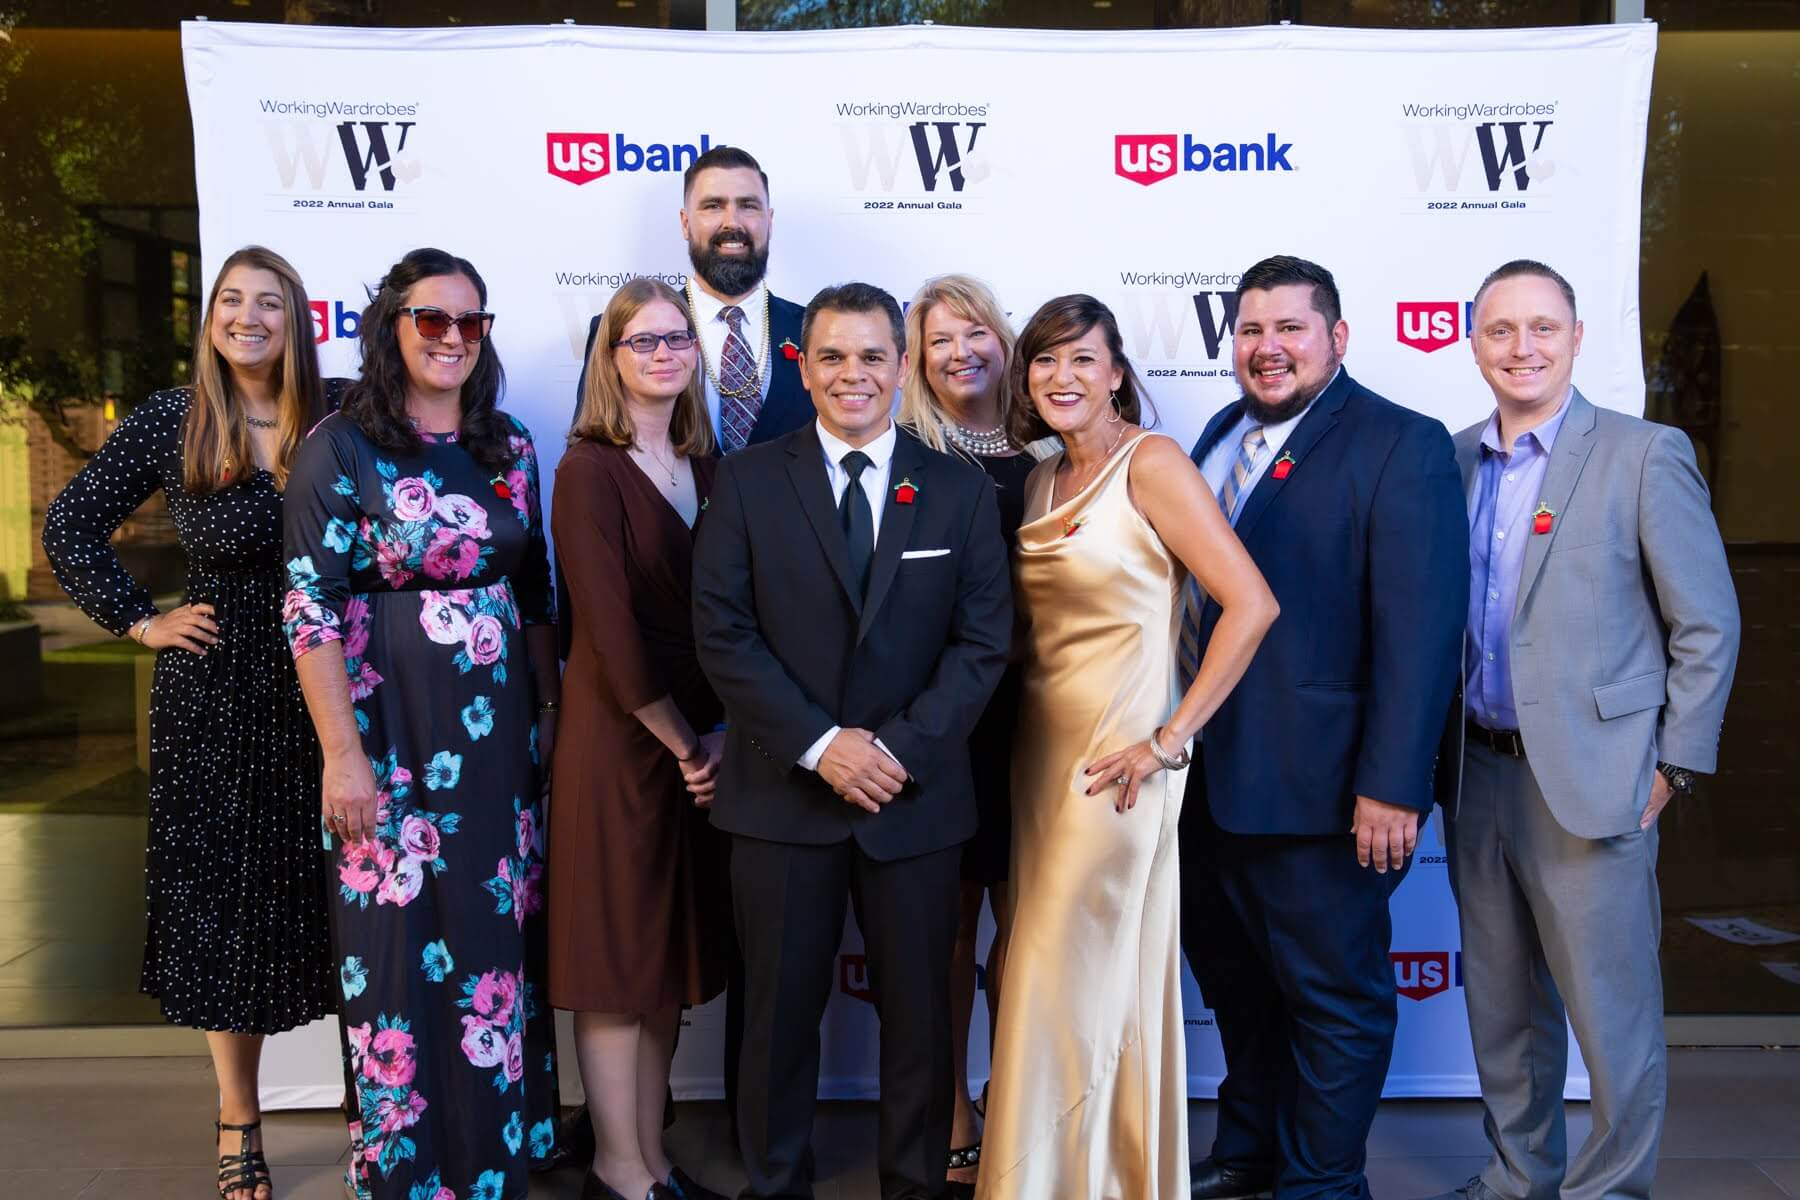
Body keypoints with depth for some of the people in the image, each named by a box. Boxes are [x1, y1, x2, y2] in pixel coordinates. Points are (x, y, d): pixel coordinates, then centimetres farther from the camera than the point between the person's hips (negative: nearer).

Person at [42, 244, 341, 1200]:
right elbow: (70, 527, 7)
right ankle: (238, 1120, 21)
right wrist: (138, 620, 1)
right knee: (220, 901, 8)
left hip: (322, 691, 0)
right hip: (214, 698, 0)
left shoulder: (338, 414, -1)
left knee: (324, 896, 7)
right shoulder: (169, 423, -1)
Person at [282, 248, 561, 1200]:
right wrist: (342, 755, -15)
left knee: (499, 939, 12)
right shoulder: (340, 446, -7)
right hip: (390, 733, -4)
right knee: (403, 947, 4)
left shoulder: (508, 448, 7)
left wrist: (550, 711, 10)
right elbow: (312, 609, -11)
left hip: (499, 731, 5)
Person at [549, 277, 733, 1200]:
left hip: (700, 748, 7)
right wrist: (681, 743, -11)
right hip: (618, 743, -6)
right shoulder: (590, 469, -10)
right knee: (617, 957, 3)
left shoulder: (705, 470, 9)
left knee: (671, 951, 13)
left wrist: (723, 736, -5)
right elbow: (609, 628, -16)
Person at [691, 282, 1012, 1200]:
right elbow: (722, 632, -4)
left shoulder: (960, 490, 5)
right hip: (783, 791, -1)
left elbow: (983, 641, 0)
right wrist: (820, 743, -13)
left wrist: (901, 746, -12)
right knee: (780, 1012, 10)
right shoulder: (747, 481, 2)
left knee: (919, 1011, 11)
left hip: (917, 796, 1)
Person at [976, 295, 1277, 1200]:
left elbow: (1250, 604, -18)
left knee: (1065, 980, -2)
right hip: (1043, 745, 7)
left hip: (1117, 758, -7)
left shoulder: (1150, 463, -11)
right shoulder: (1043, 481, 11)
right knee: (1099, 985, 16)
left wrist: (1170, 739, -17)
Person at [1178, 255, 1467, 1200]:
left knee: (1334, 993, 10)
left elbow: (1422, 626, -19)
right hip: (1209, 775, 8)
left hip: (1320, 789, -7)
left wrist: (1392, 786, -23)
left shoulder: (1402, 446, -12)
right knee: (1234, 978, 22)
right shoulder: (1223, 436, 10)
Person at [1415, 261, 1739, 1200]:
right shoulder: (1453, 461, 8)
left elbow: (1706, 626, -5)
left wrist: (1674, 767, -7)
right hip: (1479, 774, 5)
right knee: (1501, 1006, 16)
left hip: (1591, 781, -5)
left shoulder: (1644, 455, -5)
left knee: (1611, 1009, 4)